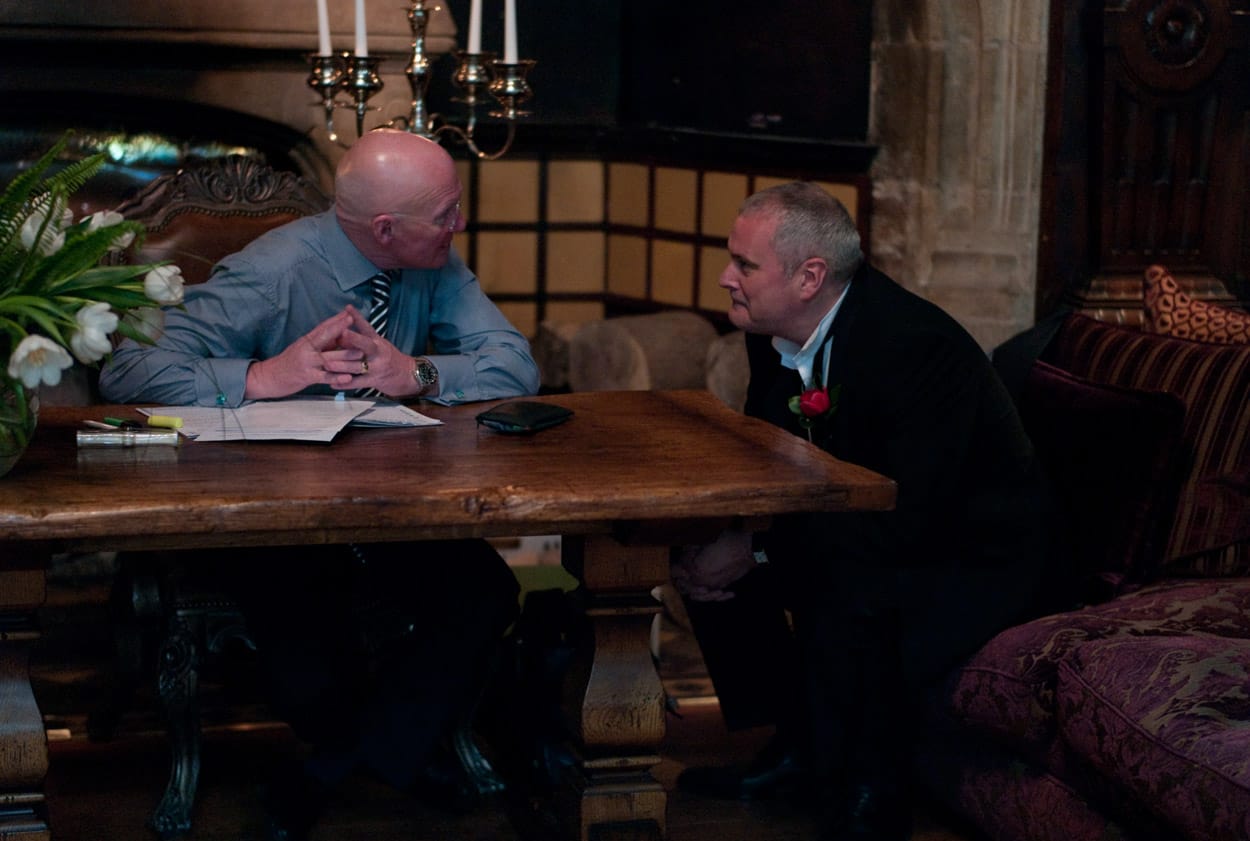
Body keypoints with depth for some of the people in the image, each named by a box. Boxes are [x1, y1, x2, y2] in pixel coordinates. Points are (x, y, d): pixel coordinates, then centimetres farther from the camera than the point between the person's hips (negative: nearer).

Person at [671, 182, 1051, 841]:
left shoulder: (917, 346, -30)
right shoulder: (776, 332, -3)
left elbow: (905, 523, -35)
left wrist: (757, 550, -31)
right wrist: (700, 550, -13)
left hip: (974, 558, -9)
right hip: (863, 533, 9)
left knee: (845, 596, -35)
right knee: (714, 559, 0)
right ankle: (796, 748, 14)